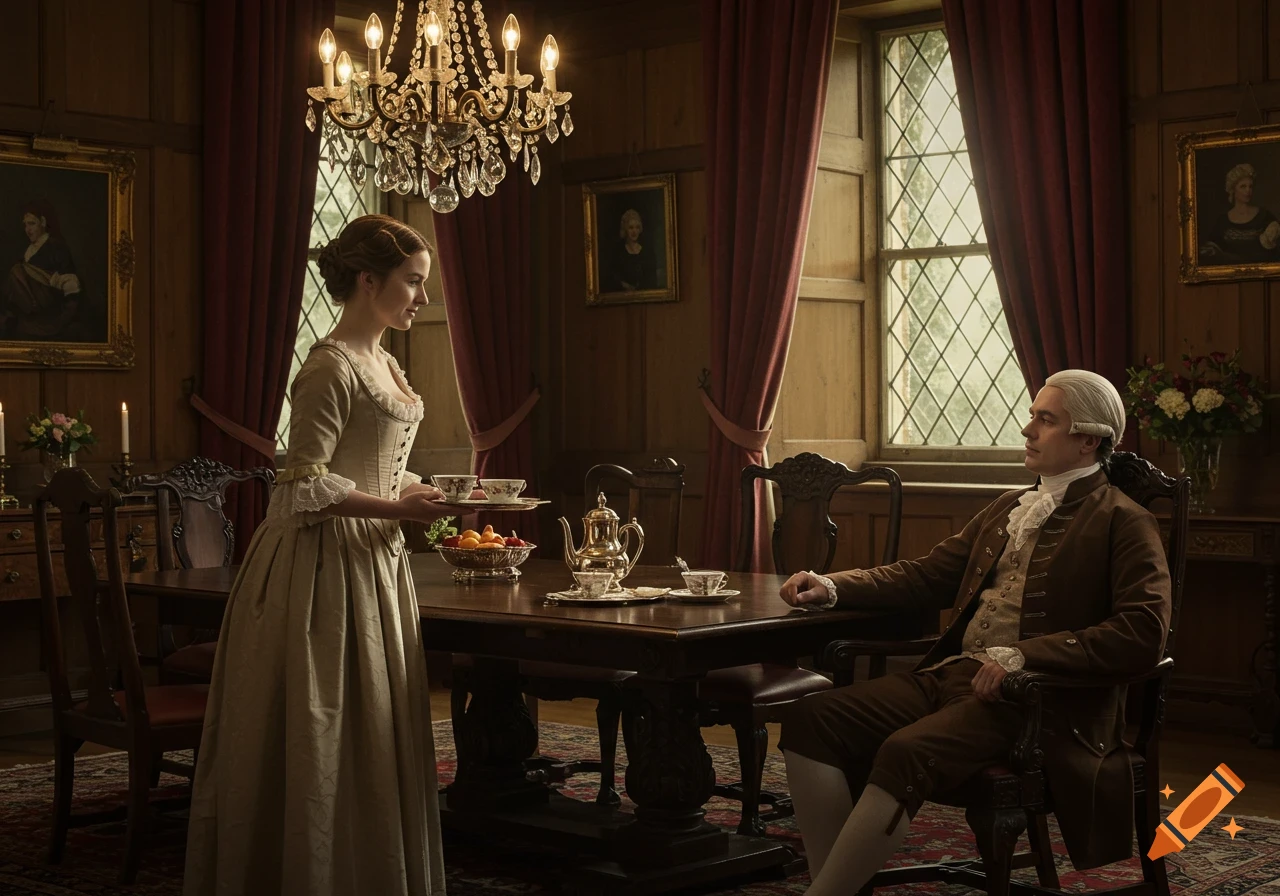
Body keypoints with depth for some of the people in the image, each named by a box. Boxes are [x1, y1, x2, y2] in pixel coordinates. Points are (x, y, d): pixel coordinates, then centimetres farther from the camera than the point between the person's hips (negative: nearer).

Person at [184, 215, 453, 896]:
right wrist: (399, 507, -19)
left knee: (373, 735, 12)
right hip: (325, 568, -9)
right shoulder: (331, 367, -15)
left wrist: (427, 491, 5)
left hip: (373, 564, 9)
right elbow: (306, 486, -20)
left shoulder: (382, 364, 14)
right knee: (319, 740, -1)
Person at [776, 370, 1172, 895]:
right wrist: (833, 587, 4)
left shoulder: (1123, 522, -2)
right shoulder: (1009, 508, 22)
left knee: (905, 753, -32)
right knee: (813, 719, -13)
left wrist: (1022, 655, -22)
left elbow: (1144, 634, -15)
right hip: (951, 674, 8)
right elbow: (927, 576, 21)